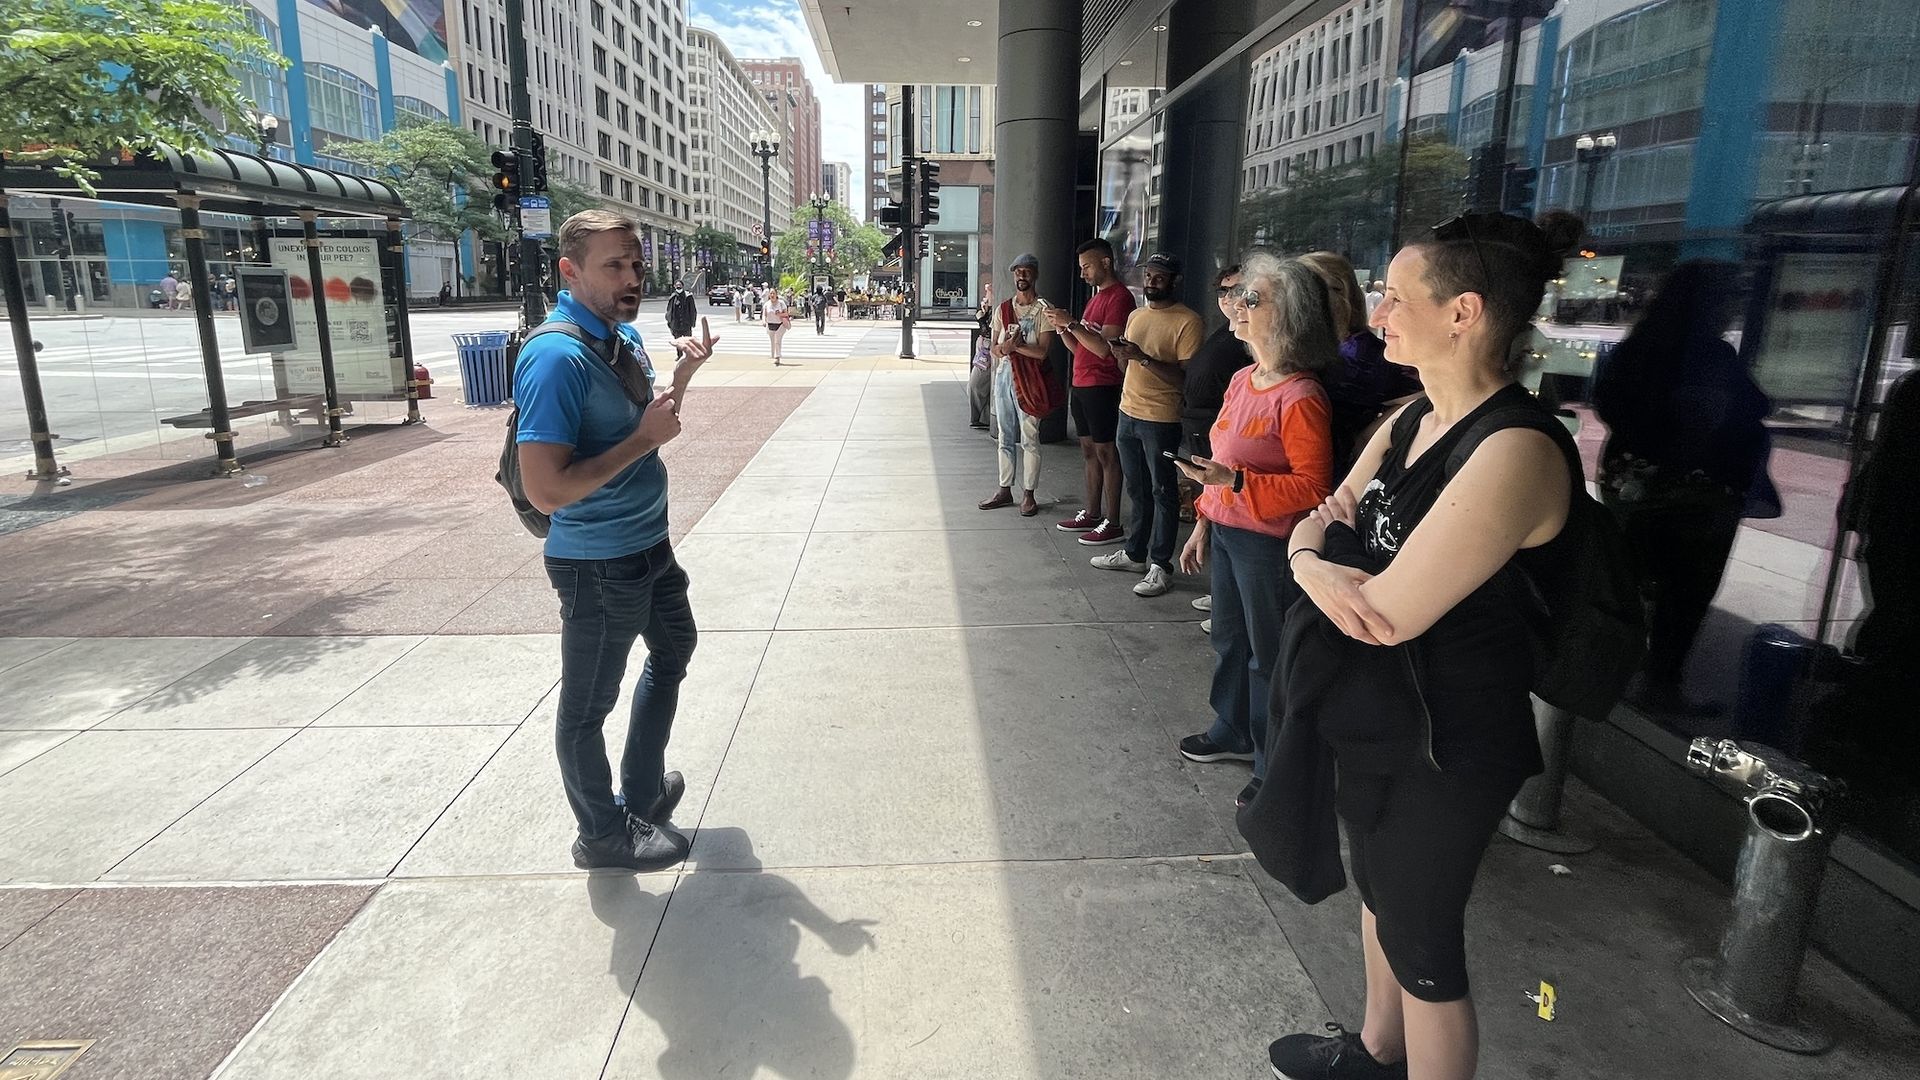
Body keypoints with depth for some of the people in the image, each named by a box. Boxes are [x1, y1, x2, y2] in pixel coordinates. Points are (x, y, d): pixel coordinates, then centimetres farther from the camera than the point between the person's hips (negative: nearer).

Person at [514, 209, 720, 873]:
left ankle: (641, 790, 44)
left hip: (649, 544, 10)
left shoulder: (625, 335, 3)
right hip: (598, 566, -10)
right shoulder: (557, 357, -25)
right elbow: (546, 490, -31)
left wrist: (683, 375, 0)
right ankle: (603, 835, 31)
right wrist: (644, 438, -25)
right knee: (587, 706, 10)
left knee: (675, 649, 27)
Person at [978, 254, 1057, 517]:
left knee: (1029, 439, -1)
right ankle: (1004, 489, 20)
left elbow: (1043, 350, -13)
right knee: (1005, 438, 11)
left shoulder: (1043, 310, -5)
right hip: (1004, 375, 5)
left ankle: (1029, 495, 6)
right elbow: (994, 347, 8)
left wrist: (1014, 345, -14)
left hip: (1029, 379, -5)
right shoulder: (1003, 309, 10)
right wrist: (1006, 347, -13)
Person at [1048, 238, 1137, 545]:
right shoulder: (1096, 297, 19)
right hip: (1080, 385, 9)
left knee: (1105, 453, -6)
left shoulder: (1119, 297, -12)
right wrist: (1062, 327, 2)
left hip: (1101, 387, -9)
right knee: (1089, 450, 13)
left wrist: (1071, 323, -19)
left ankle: (1113, 524, -2)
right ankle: (1091, 514, 21)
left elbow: (1104, 347, -21)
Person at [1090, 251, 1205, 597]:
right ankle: (1135, 553, 28)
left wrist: (1144, 358, -25)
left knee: (1163, 492, -1)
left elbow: (1186, 377, -18)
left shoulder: (1188, 321, -11)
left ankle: (1160, 566, 5)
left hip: (1161, 419, -8)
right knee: (1136, 490, 16)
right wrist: (1122, 354, 0)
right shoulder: (1136, 316, 14)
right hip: (1129, 413, 8)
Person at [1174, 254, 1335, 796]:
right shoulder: (1242, 380, 6)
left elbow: (1313, 487, -21)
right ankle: (1233, 732, 43)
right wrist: (1203, 523, 16)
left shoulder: (1300, 398, -21)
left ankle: (1274, 767, 25)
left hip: (1268, 543, -8)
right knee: (1229, 639, 22)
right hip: (1226, 532, 9)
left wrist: (1235, 482, -28)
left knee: (1268, 654, 6)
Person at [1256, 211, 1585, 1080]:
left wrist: (1313, 554, -11)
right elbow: (1314, 526, 5)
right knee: (1379, 891, 26)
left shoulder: (1516, 449, -26)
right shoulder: (1412, 419, 3)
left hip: (1443, 744, -9)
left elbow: (1392, 609, -30)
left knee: (1423, 941, 10)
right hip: (1370, 714, 9)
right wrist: (1315, 563, -19)